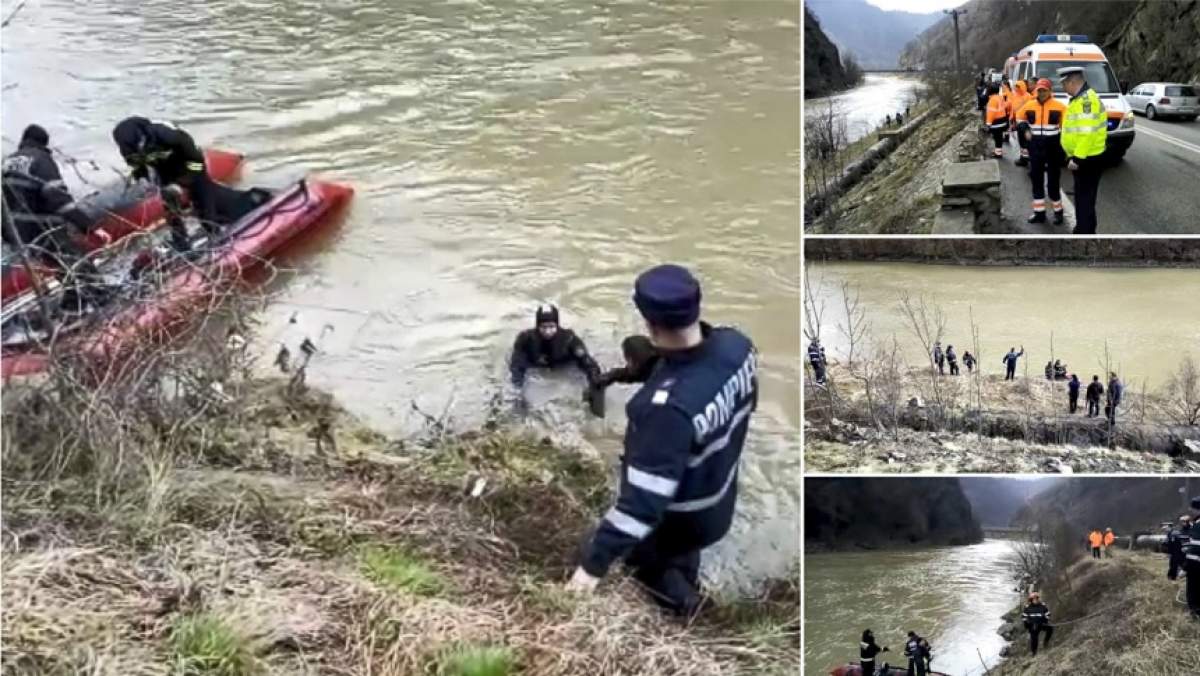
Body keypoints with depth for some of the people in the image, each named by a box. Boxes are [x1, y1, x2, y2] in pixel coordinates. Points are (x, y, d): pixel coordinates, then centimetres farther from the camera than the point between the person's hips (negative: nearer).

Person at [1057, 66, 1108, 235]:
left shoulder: (1086, 99, -20)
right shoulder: (1080, 99, 14)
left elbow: (1087, 133, -27)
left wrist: (1077, 158, -26)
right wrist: (1074, 155, 24)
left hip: (1087, 159, -11)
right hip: (1085, 158, 11)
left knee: (1085, 199, -8)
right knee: (1083, 197, 19)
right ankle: (1086, 230, 30)